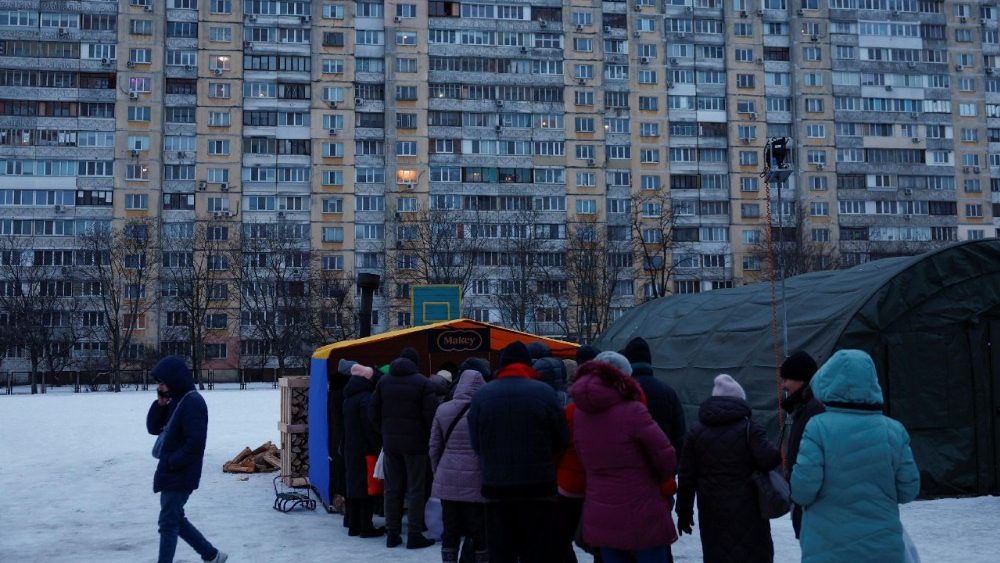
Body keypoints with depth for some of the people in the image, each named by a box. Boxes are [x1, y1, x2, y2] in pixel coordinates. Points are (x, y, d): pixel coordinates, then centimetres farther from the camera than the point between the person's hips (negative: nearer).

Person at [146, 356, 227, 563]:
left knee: (168, 523, -3)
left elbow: (195, 444, -24)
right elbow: (153, 428, 14)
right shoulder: (174, 401, 11)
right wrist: (160, 404, -1)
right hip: (171, 473, 9)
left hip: (180, 475, -9)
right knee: (175, 520, 16)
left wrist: (171, 463, -17)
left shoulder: (192, 402, -18)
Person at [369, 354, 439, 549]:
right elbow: (431, 414, -12)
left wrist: (385, 432, 14)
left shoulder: (383, 382, 6)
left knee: (392, 489, 10)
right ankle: (414, 535, 1)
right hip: (415, 444, -4)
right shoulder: (422, 383, -7)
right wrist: (431, 438, 1)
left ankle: (392, 534, 13)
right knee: (416, 489, 1)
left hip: (390, 444, 4)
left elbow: (373, 413, 6)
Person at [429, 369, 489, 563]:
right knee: (480, 533, 5)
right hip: (475, 481, -4)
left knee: (450, 532, 10)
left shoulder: (443, 410, 5)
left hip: (447, 480, 4)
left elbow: (434, 447, 8)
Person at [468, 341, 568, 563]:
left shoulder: (481, 396, -2)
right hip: (538, 488, -2)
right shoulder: (544, 392, -8)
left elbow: (476, 444, 3)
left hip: (496, 488, 2)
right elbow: (561, 441, -2)